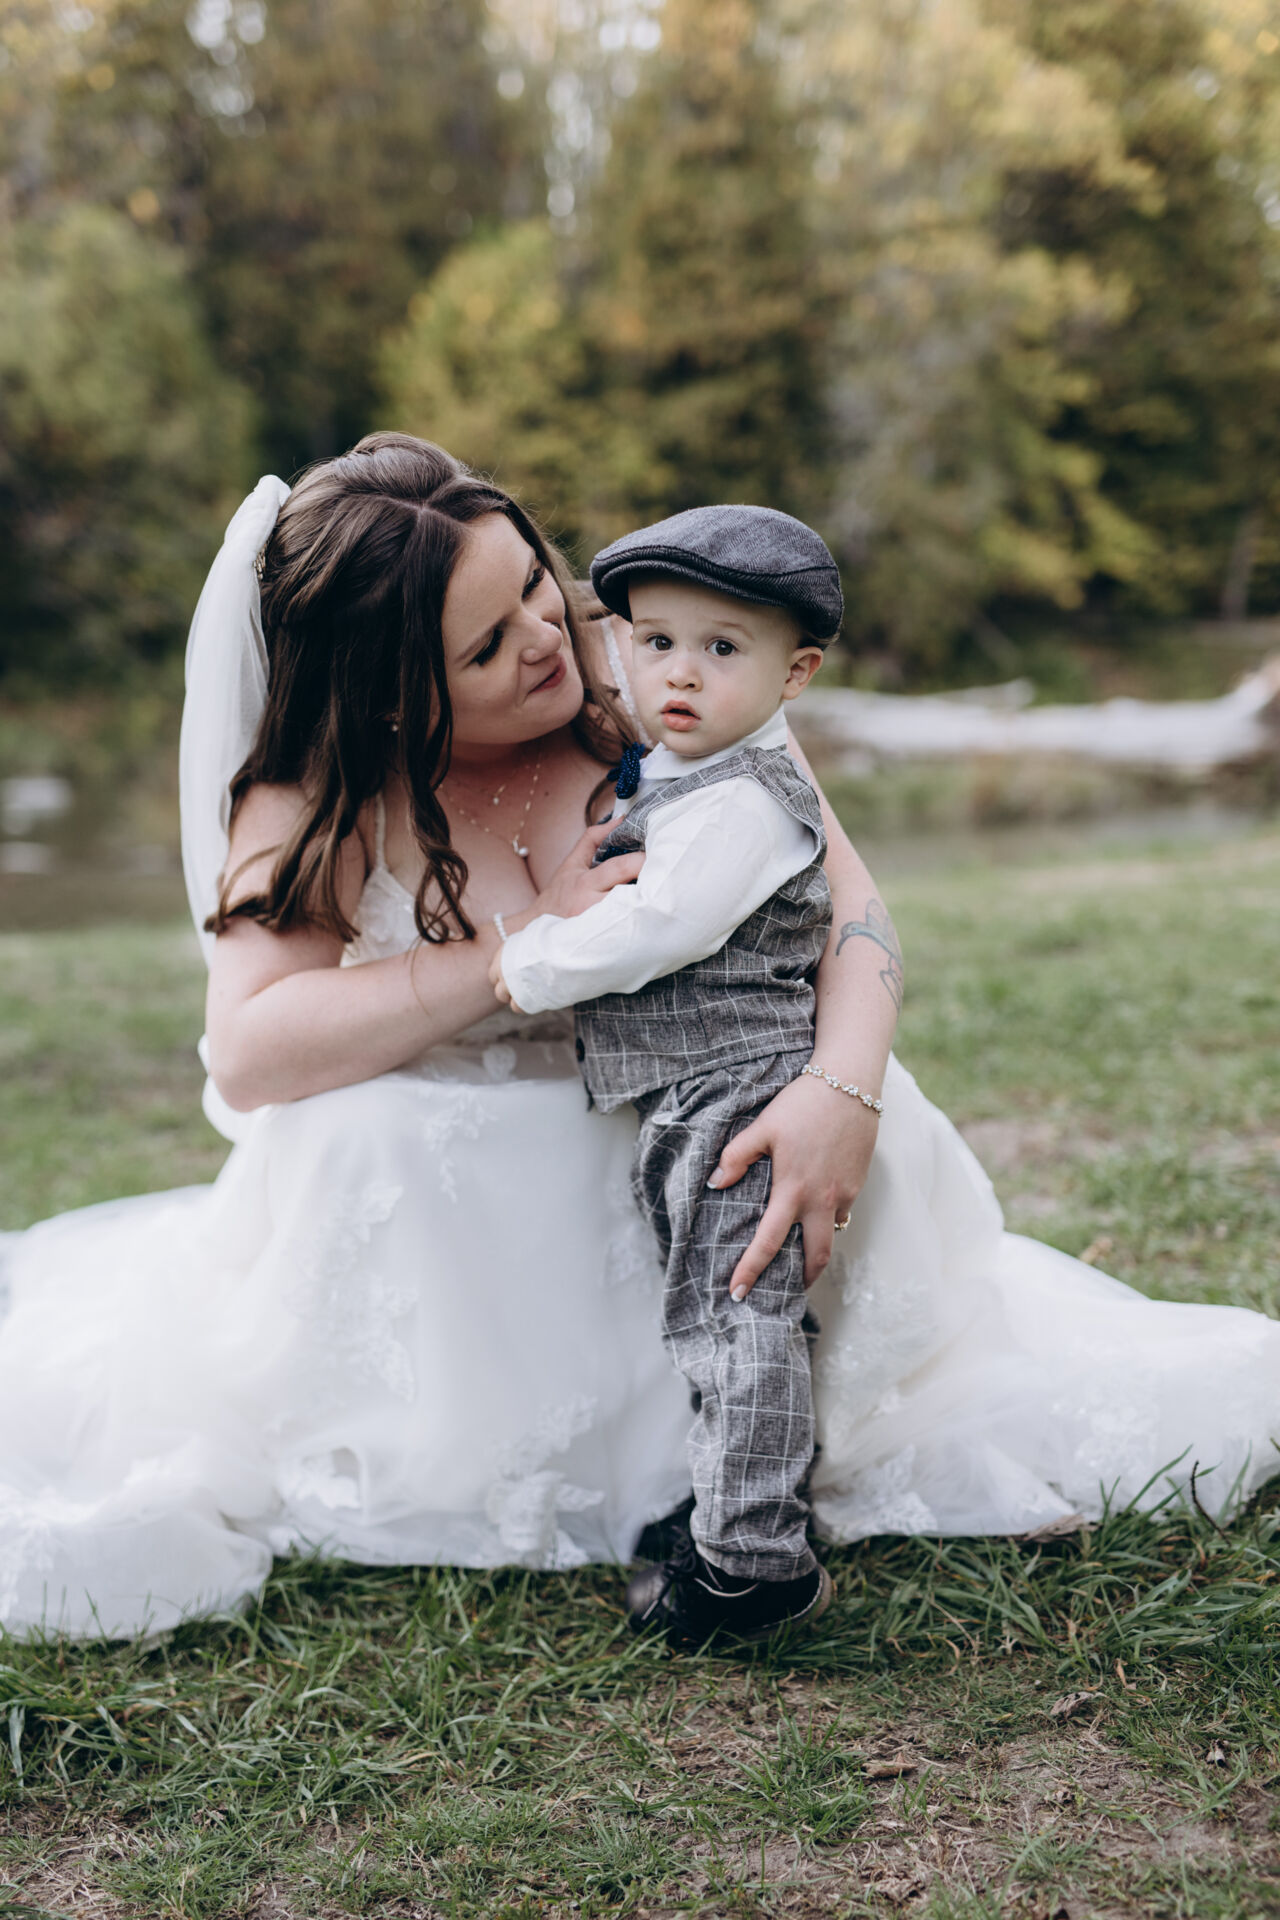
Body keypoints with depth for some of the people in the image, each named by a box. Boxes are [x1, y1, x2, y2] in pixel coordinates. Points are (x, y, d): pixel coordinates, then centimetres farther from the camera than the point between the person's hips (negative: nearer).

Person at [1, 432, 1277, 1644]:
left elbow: (846, 901, -19)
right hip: (450, 1212, -1)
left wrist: (841, 1094, -40)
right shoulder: (312, 804, -12)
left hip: (682, 1153, 1)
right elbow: (247, 1052, -26)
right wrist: (529, 949, -31)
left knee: (877, 1127, -24)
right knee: (352, 1138, -32)